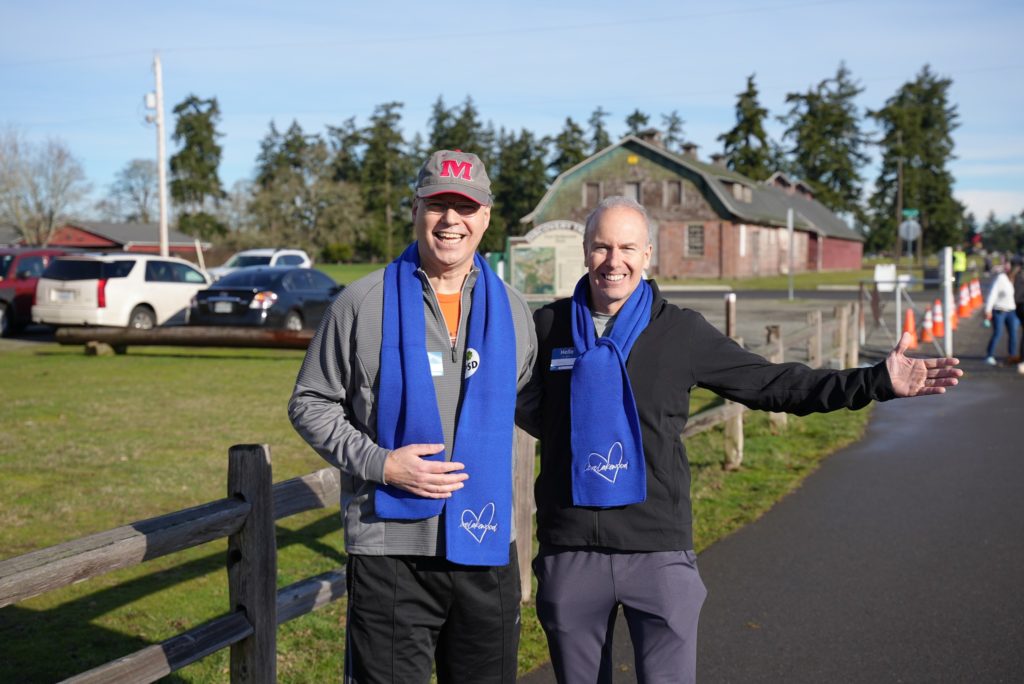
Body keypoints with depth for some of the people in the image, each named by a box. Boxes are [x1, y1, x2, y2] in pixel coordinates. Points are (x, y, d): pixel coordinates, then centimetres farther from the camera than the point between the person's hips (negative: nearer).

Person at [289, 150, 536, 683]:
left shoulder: (511, 309, 9)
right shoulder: (364, 303, -2)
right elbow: (310, 404, 1)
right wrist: (379, 463, -12)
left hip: (487, 548, 3)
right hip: (390, 547, -3)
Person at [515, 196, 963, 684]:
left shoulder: (681, 331, 1)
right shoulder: (549, 327, 2)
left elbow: (772, 384, 3)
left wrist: (879, 381, -2)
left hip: (658, 550, -1)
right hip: (569, 548, 1)